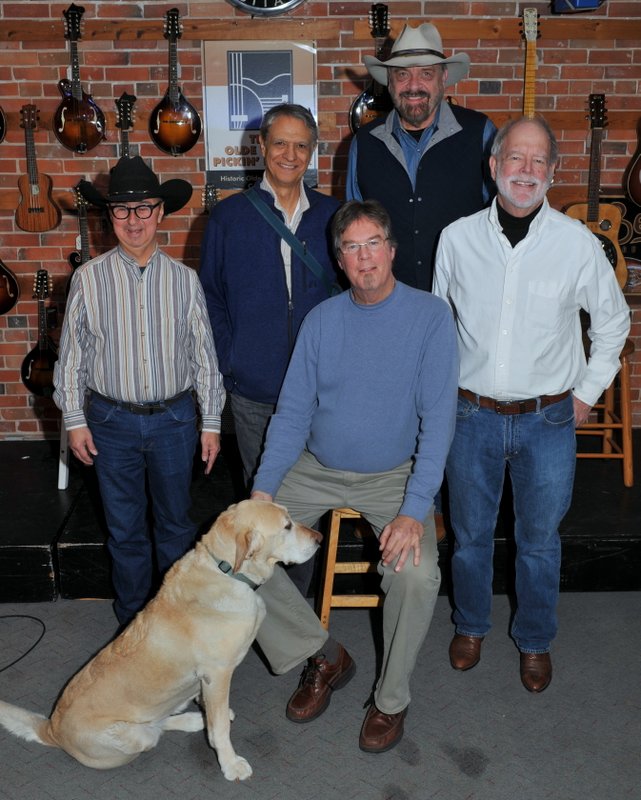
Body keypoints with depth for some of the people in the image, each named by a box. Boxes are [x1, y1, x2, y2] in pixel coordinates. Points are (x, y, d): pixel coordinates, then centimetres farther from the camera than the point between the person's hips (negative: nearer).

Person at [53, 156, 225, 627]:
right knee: (125, 528, 12)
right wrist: (74, 420, -1)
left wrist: (211, 422, 2)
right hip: (112, 420, 0)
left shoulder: (185, 279, -2)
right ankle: (133, 619, 31)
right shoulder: (89, 278, -4)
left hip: (174, 418, 1)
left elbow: (204, 355, 2)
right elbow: (72, 355, 1)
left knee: (177, 525, 14)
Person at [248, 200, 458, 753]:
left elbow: (438, 418, -15)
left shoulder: (430, 316, -10)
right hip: (316, 470, 4)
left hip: (393, 475, -3)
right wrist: (263, 489, -12)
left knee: (417, 573, -28)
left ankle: (392, 699, 1)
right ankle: (323, 656, 8)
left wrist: (414, 510, -24)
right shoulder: (321, 319, 1)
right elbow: (293, 410, 1)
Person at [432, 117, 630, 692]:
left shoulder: (579, 244, -8)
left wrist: (588, 392, 5)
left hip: (548, 419, -1)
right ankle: (471, 625, 41)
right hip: (471, 413, 1)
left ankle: (535, 640, 37)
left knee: (540, 541, 13)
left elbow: (613, 321, 7)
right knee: (470, 533, 16)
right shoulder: (458, 238, -5)